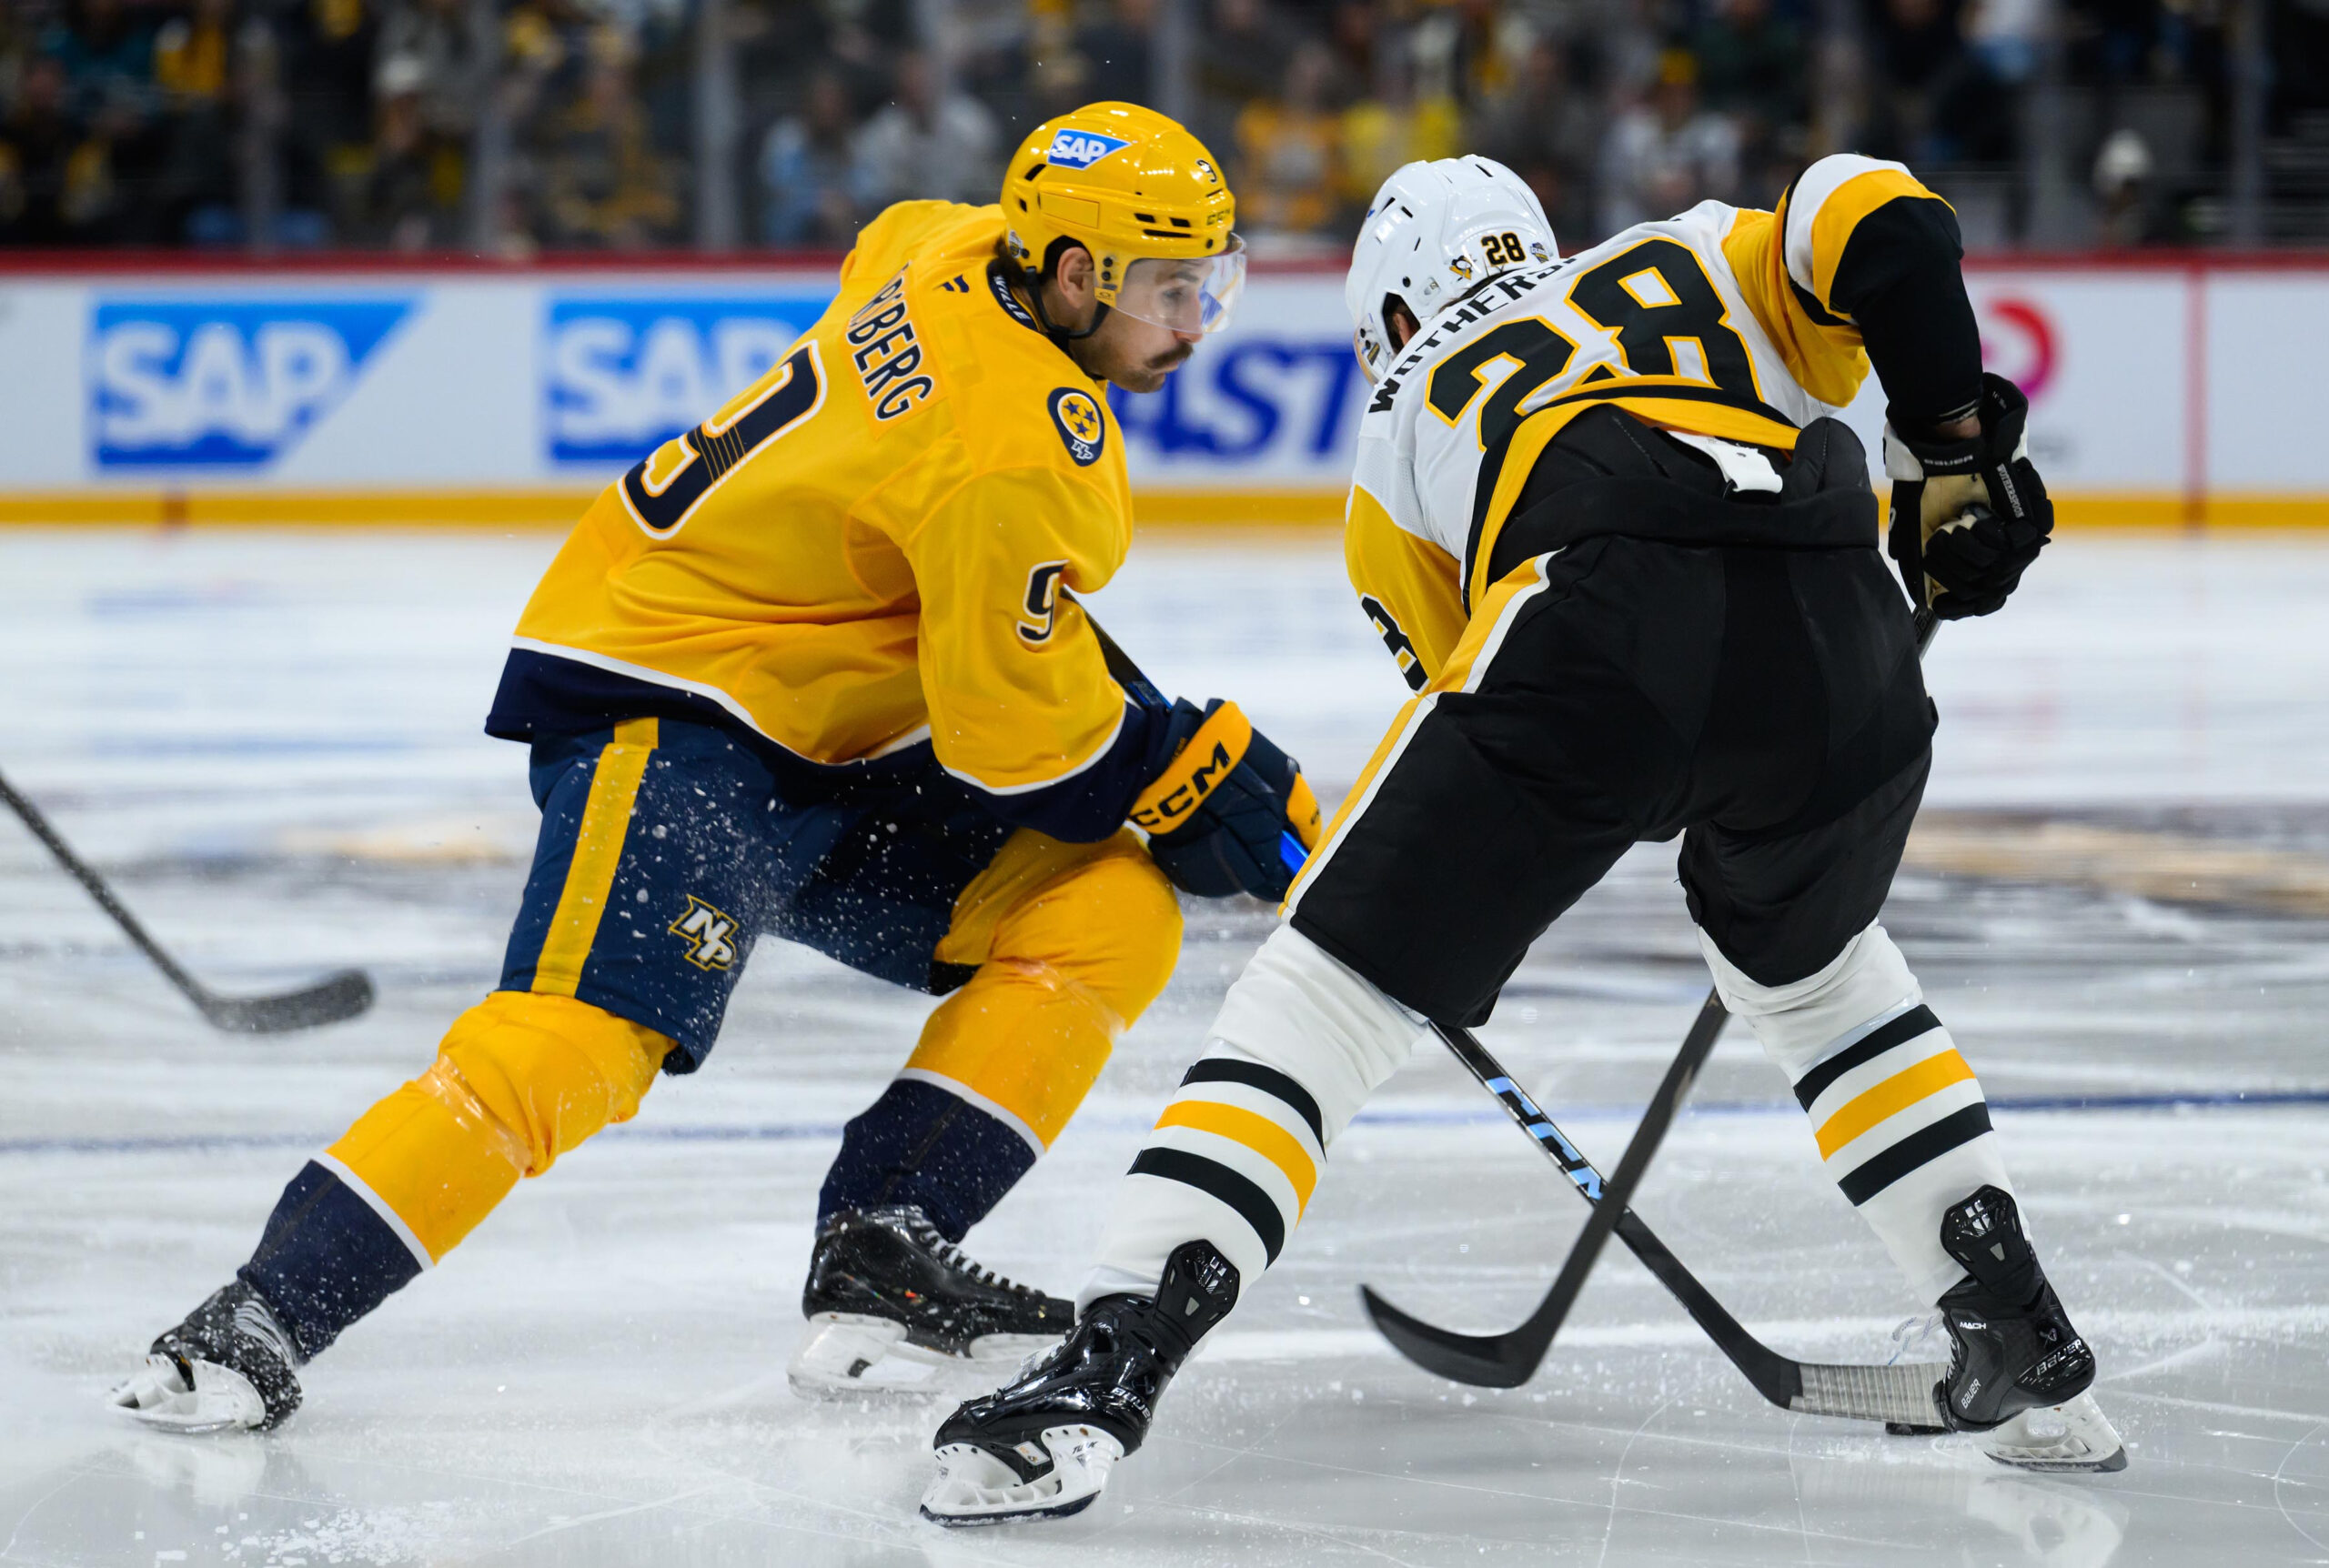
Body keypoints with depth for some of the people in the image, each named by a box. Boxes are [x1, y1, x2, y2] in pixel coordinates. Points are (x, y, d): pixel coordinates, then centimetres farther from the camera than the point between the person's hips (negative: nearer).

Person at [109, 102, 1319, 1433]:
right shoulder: (1018, 451, -24)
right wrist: (1205, 782, -7)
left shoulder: (954, 252, 2)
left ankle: (881, 1270, -4)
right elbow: (1017, 725, -20)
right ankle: (259, 1321, -23)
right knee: (579, 1039, -28)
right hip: (669, 713, -11)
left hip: (825, 746, 11)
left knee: (1111, 914, 0)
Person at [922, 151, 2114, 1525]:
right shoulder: (1690, 263, 37)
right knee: (1812, 969, 33)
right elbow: (1878, 221, 16)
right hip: (1838, 635, 3)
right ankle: (2024, 1344, 29)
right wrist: (1954, 448, 19)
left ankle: (1103, 1378, -7)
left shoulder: (1400, 435, 33)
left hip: (1595, 620, -3)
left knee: (1324, 995, 6)